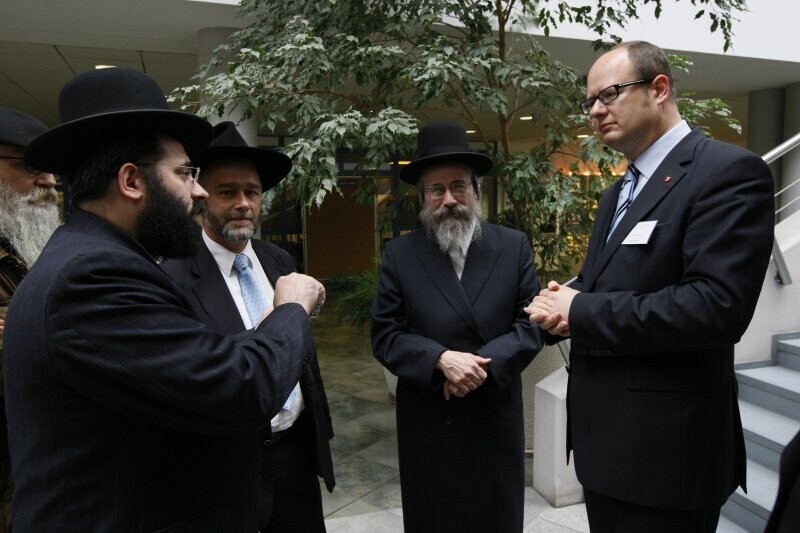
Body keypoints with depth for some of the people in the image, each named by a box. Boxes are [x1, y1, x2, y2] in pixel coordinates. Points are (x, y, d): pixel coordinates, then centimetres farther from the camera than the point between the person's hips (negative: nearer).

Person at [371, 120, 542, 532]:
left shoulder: (514, 246, -1)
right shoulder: (400, 254, -3)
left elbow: (531, 324, -5)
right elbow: (385, 335, -6)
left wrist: (482, 363, -19)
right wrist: (441, 360, -21)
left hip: (495, 415, 1)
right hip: (427, 420, 0)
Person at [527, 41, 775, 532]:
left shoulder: (728, 171, -14)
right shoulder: (620, 191, 14)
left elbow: (716, 306, -25)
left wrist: (582, 313, -19)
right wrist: (564, 303, -5)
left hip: (665, 446, -8)